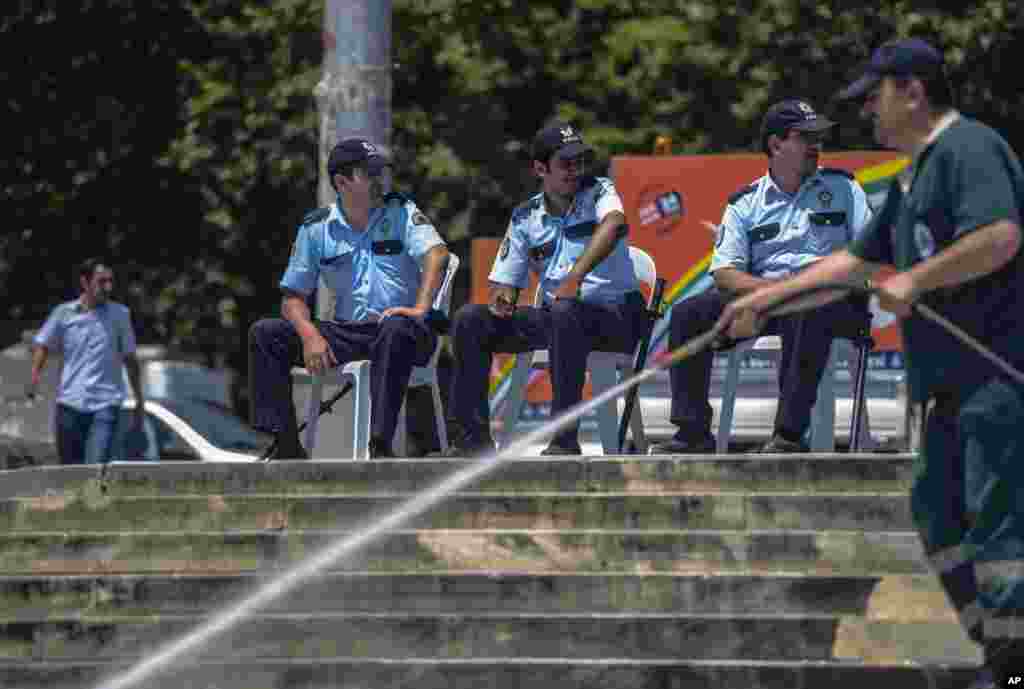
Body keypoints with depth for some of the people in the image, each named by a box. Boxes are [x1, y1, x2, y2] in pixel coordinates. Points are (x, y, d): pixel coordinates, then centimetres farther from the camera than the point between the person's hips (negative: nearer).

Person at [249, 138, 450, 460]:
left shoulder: (400, 212, 2)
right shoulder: (316, 228, 8)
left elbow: (436, 253, -15)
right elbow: (293, 296, 8)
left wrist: (421, 308, -32)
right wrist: (309, 335, -14)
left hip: (401, 327, -4)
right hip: (346, 332, 4)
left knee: (396, 329, -39)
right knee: (264, 334, -10)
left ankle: (380, 447, -41)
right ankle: (287, 446, -15)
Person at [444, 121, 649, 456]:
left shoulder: (598, 192, -3)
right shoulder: (525, 218, 10)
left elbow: (614, 224, -27)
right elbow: (505, 281, 14)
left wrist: (576, 276, -42)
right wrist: (500, 301, -13)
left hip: (616, 314, -5)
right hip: (554, 320, 5)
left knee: (565, 312, -38)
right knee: (470, 319, -8)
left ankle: (564, 441, -37)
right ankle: (473, 438, -6)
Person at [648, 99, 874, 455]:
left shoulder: (841, 187, 11)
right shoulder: (745, 204, 12)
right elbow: (724, 273, 2)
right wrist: (772, 287, -17)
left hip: (833, 300, -3)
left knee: (805, 308, -39)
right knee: (688, 314, -15)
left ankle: (790, 433, -41)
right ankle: (692, 431, -13)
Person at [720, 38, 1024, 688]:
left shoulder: (969, 147, -10)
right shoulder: (911, 179, 23)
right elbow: (854, 261, 30)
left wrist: (913, 280, -17)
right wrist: (765, 297, 27)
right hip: (954, 379, 11)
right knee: (938, 511, 8)